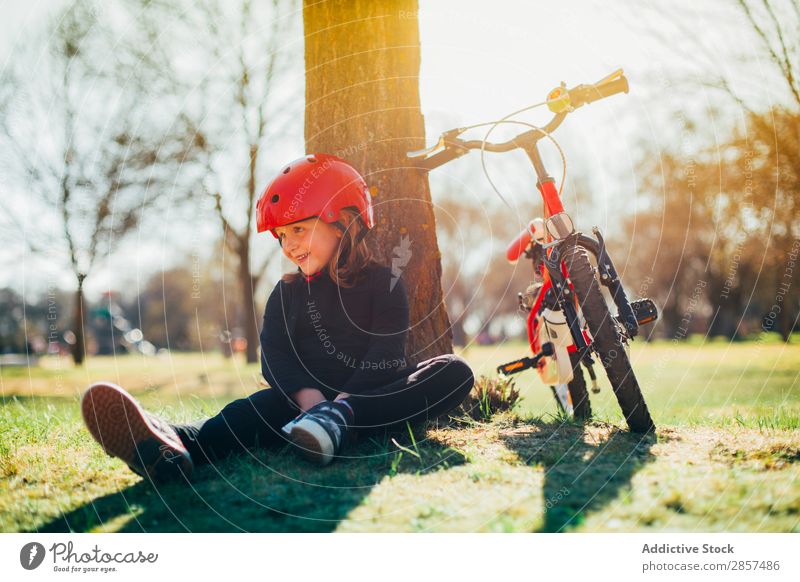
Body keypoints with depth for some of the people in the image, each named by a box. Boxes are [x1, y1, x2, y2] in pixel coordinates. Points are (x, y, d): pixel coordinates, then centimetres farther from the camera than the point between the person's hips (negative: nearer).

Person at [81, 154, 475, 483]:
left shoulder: (384, 283, 4)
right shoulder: (287, 293, 15)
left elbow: (385, 358, -9)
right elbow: (276, 358, -1)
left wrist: (341, 404, -26)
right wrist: (311, 399, -23)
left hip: (375, 394, -1)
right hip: (309, 396, 2)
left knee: (455, 372, -27)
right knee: (258, 407, -29)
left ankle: (336, 420, -50)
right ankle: (175, 447, -62)